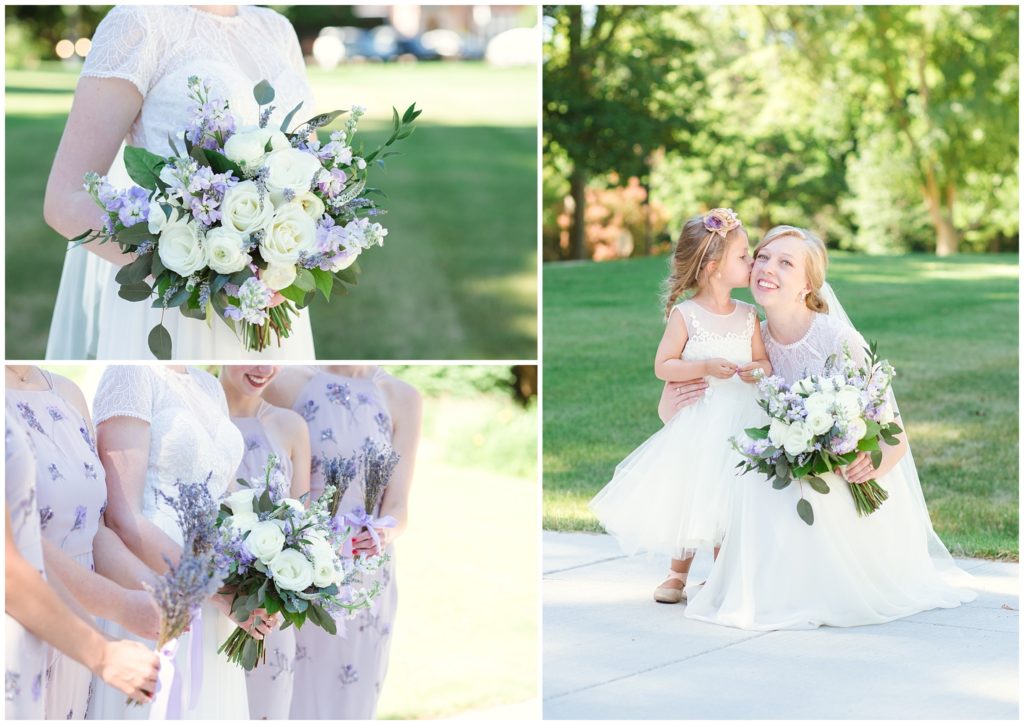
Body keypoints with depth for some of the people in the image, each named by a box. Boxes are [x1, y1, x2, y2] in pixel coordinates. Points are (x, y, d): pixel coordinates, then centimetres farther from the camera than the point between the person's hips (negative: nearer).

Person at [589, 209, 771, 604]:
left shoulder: (748, 315, 2)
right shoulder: (685, 314, -9)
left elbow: (764, 361, 8)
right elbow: (662, 365, -8)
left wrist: (758, 370, -15)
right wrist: (704, 367, -21)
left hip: (741, 420, 3)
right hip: (697, 422, -3)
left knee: (730, 504, 6)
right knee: (689, 496, 5)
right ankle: (677, 573, 24)